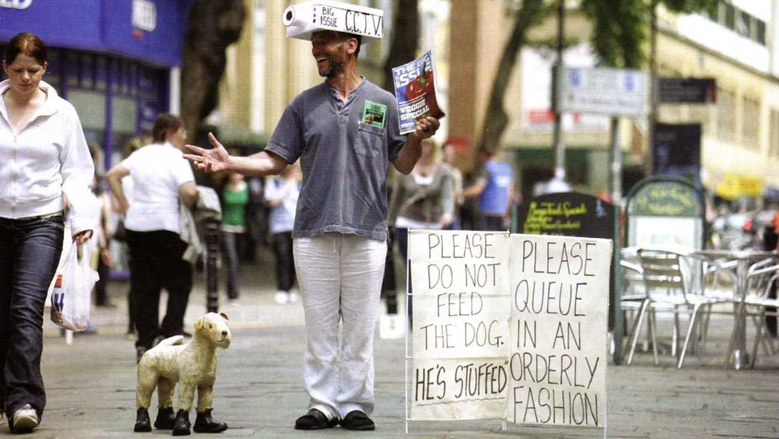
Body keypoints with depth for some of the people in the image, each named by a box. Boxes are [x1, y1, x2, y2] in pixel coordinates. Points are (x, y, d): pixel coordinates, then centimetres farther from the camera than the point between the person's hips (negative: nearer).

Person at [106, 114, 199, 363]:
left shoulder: (141, 154, 12)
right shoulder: (175, 157, -7)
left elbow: (112, 175, 8)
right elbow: (189, 191, -20)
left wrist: (124, 204, 9)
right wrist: (190, 206, 1)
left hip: (137, 226, 6)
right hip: (165, 226, -6)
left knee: (144, 287, 9)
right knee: (179, 284, 6)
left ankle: (144, 344, 6)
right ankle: (170, 336, -6)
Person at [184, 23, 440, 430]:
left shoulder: (383, 102, 8)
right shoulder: (304, 104, 12)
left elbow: (403, 165, 9)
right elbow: (275, 160, 10)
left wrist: (417, 138, -10)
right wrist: (229, 163, -3)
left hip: (366, 231, -2)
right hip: (313, 232, 2)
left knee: (360, 325, 0)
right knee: (319, 324, 2)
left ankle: (355, 404, 6)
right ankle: (322, 403, 7)